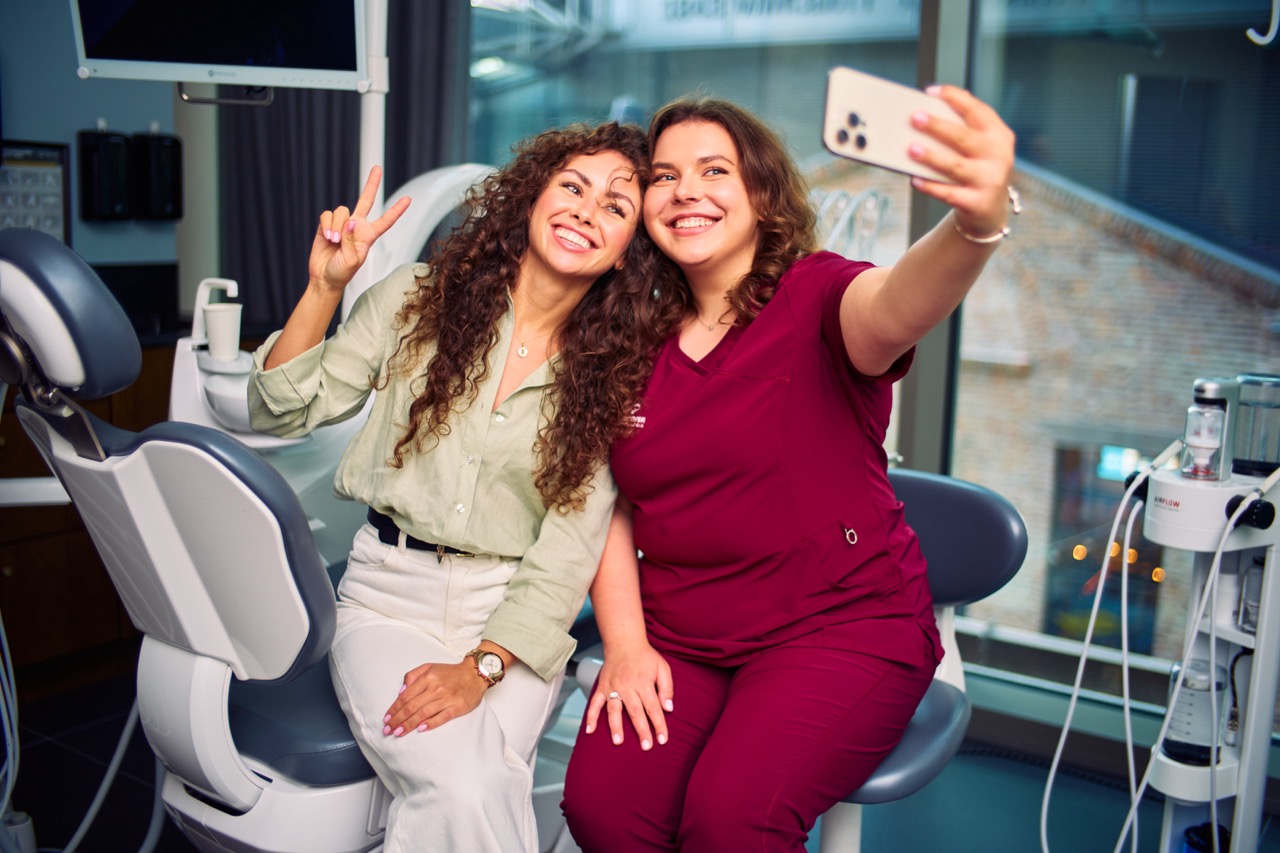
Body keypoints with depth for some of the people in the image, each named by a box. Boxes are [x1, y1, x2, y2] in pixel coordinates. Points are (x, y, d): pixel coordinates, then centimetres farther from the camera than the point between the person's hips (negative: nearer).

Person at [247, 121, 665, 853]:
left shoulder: (614, 376, 0)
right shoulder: (419, 299, 2)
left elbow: (570, 550, -6)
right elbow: (283, 412, 4)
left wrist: (480, 667, -16)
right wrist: (325, 288, -9)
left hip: (515, 618, 1)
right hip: (391, 597, 0)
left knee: (479, 788, -28)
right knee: (466, 791, -27)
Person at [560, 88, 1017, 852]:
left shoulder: (817, 297, -7)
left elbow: (899, 304, -32)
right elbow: (608, 504, 8)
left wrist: (978, 224, -54)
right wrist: (624, 645, -3)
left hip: (843, 626, -4)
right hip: (677, 639, 4)